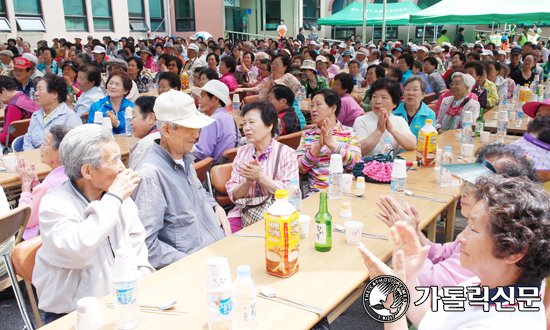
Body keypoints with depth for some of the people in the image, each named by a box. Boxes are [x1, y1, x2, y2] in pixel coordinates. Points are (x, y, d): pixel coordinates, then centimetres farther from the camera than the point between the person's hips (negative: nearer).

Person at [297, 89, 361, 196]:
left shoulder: (349, 133, 8)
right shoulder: (307, 134, 13)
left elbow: (356, 165, -7)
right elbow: (300, 168, 1)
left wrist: (331, 143, -15)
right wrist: (317, 146, -13)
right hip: (316, 192, 2)